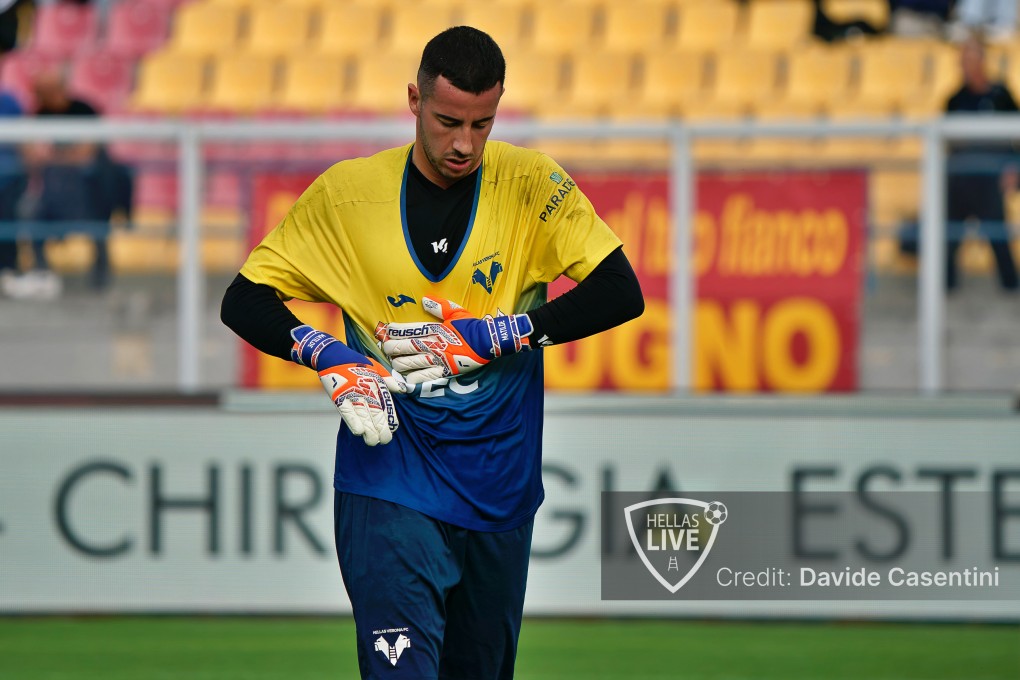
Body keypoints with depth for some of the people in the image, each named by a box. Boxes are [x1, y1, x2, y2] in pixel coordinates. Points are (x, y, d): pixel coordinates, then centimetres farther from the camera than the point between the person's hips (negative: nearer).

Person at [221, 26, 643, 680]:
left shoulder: (531, 185, -2)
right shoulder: (346, 192, -2)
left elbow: (622, 294, -9)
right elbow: (243, 302, 4)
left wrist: (488, 337, -16)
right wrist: (333, 358, -14)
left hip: (501, 496, 2)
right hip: (390, 492, -2)